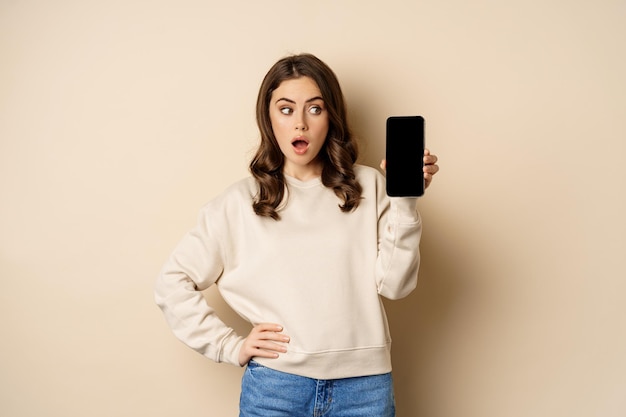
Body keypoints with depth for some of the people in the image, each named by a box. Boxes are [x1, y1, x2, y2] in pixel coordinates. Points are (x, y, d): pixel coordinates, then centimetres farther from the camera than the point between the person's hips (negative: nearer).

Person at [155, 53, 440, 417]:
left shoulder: (368, 187, 3)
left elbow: (395, 284, -4)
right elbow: (173, 283, 2)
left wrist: (405, 201, -11)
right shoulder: (241, 202, 1)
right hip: (275, 386, -1)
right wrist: (230, 346, -3)